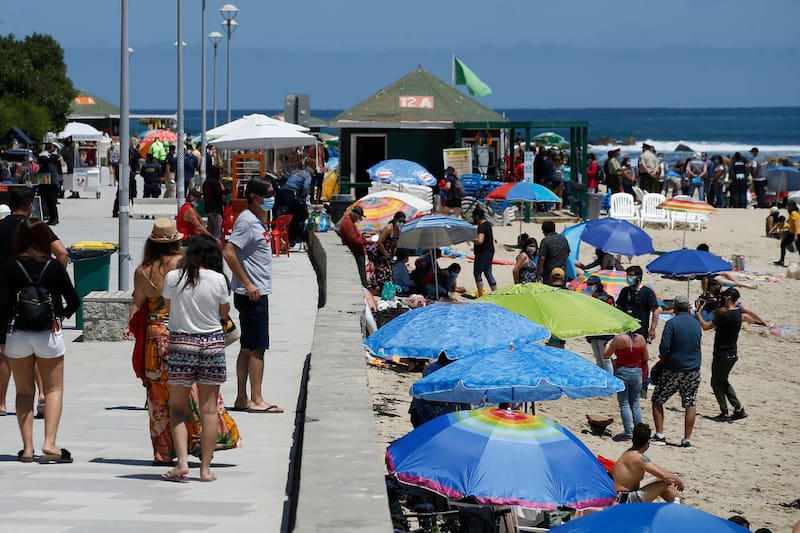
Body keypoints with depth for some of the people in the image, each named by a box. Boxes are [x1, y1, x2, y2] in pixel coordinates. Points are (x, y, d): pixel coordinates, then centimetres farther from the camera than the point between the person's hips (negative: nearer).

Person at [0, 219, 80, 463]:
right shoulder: (54, 267, -5)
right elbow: (74, 300, 0)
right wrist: (62, 315, 20)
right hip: (49, 334, 0)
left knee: (24, 391, 11)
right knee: (54, 389, 8)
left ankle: (27, 447, 6)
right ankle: (49, 443, -7)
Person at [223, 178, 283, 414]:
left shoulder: (258, 220, 15)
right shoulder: (247, 221, -15)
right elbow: (229, 253, -23)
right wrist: (247, 284, -22)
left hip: (257, 293, 10)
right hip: (252, 294, -10)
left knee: (248, 348, 11)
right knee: (257, 347, -8)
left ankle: (242, 399, 15)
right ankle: (256, 400, -6)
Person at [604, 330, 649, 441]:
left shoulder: (618, 338, -13)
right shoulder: (641, 338, -2)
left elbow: (606, 355, -2)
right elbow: (646, 358, 7)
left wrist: (608, 345, 17)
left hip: (622, 372, -4)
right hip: (637, 372, 4)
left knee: (624, 404, 2)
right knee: (635, 404, 13)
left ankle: (628, 433, -4)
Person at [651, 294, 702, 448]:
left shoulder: (672, 323, -12)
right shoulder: (696, 324, 6)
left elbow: (664, 347, -17)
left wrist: (664, 357, 6)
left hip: (674, 370, -4)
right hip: (693, 370, 4)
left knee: (658, 400, 9)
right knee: (690, 404, 9)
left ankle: (660, 435, 4)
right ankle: (687, 439, 6)